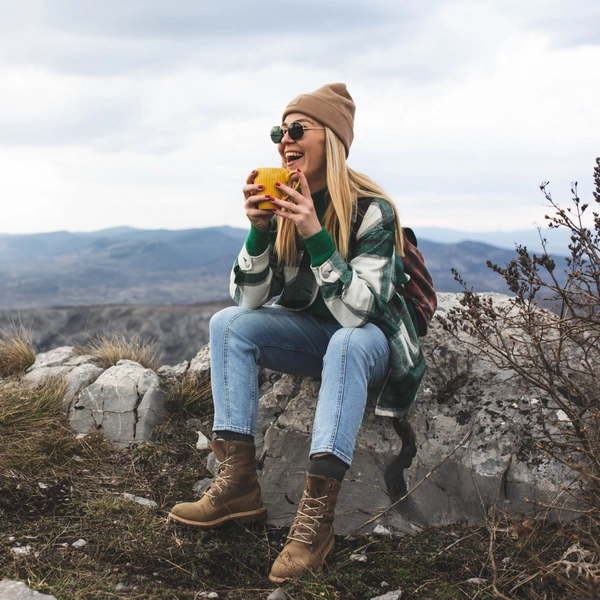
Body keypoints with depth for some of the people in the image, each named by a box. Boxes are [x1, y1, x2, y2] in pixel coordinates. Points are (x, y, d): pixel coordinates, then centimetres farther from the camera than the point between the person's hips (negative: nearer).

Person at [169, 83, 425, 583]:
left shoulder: (372, 210, -22)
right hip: (314, 333, 6)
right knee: (227, 323, -15)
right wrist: (259, 231, -25)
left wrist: (316, 236, -38)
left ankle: (316, 517, -40)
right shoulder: (282, 204, -7)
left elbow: (357, 313, -30)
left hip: (372, 341, -5)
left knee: (347, 342, -38)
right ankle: (239, 481, -20)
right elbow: (251, 302, -10)